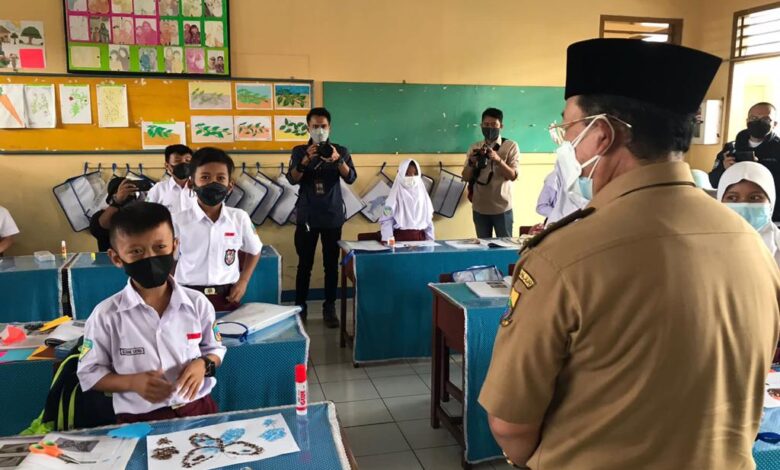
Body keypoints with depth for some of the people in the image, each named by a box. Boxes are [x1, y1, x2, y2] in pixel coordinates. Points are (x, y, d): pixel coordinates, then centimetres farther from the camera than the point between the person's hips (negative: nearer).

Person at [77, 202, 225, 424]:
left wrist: (203, 364, -9)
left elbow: (215, 348, 12)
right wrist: (132, 382, -13)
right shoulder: (107, 315, -6)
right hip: (140, 421, -2)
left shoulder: (197, 303, -1)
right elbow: (89, 373, 2)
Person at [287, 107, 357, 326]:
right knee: (304, 264, 1)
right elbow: (292, 179, -8)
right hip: (307, 216, 0)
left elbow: (351, 178, -9)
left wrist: (338, 160, -26)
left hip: (332, 216, 0)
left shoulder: (341, 150, 5)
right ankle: (300, 307, 10)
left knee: (331, 264, 3)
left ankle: (330, 308, 10)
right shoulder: (299, 151, 5)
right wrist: (306, 159, -23)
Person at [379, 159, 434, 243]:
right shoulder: (396, 194, -2)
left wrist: (430, 240, 7)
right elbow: (386, 219, -7)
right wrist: (387, 239, -21)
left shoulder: (422, 194, 11)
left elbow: (428, 219, 14)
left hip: (420, 237, 4)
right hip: (401, 237, -4)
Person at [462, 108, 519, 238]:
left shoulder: (511, 146, -1)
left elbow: (513, 176, -10)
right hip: (479, 208, 3)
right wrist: (471, 162, -14)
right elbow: (466, 177, 6)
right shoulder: (475, 148, 8)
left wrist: (498, 159, -26)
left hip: (502, 208, -3)